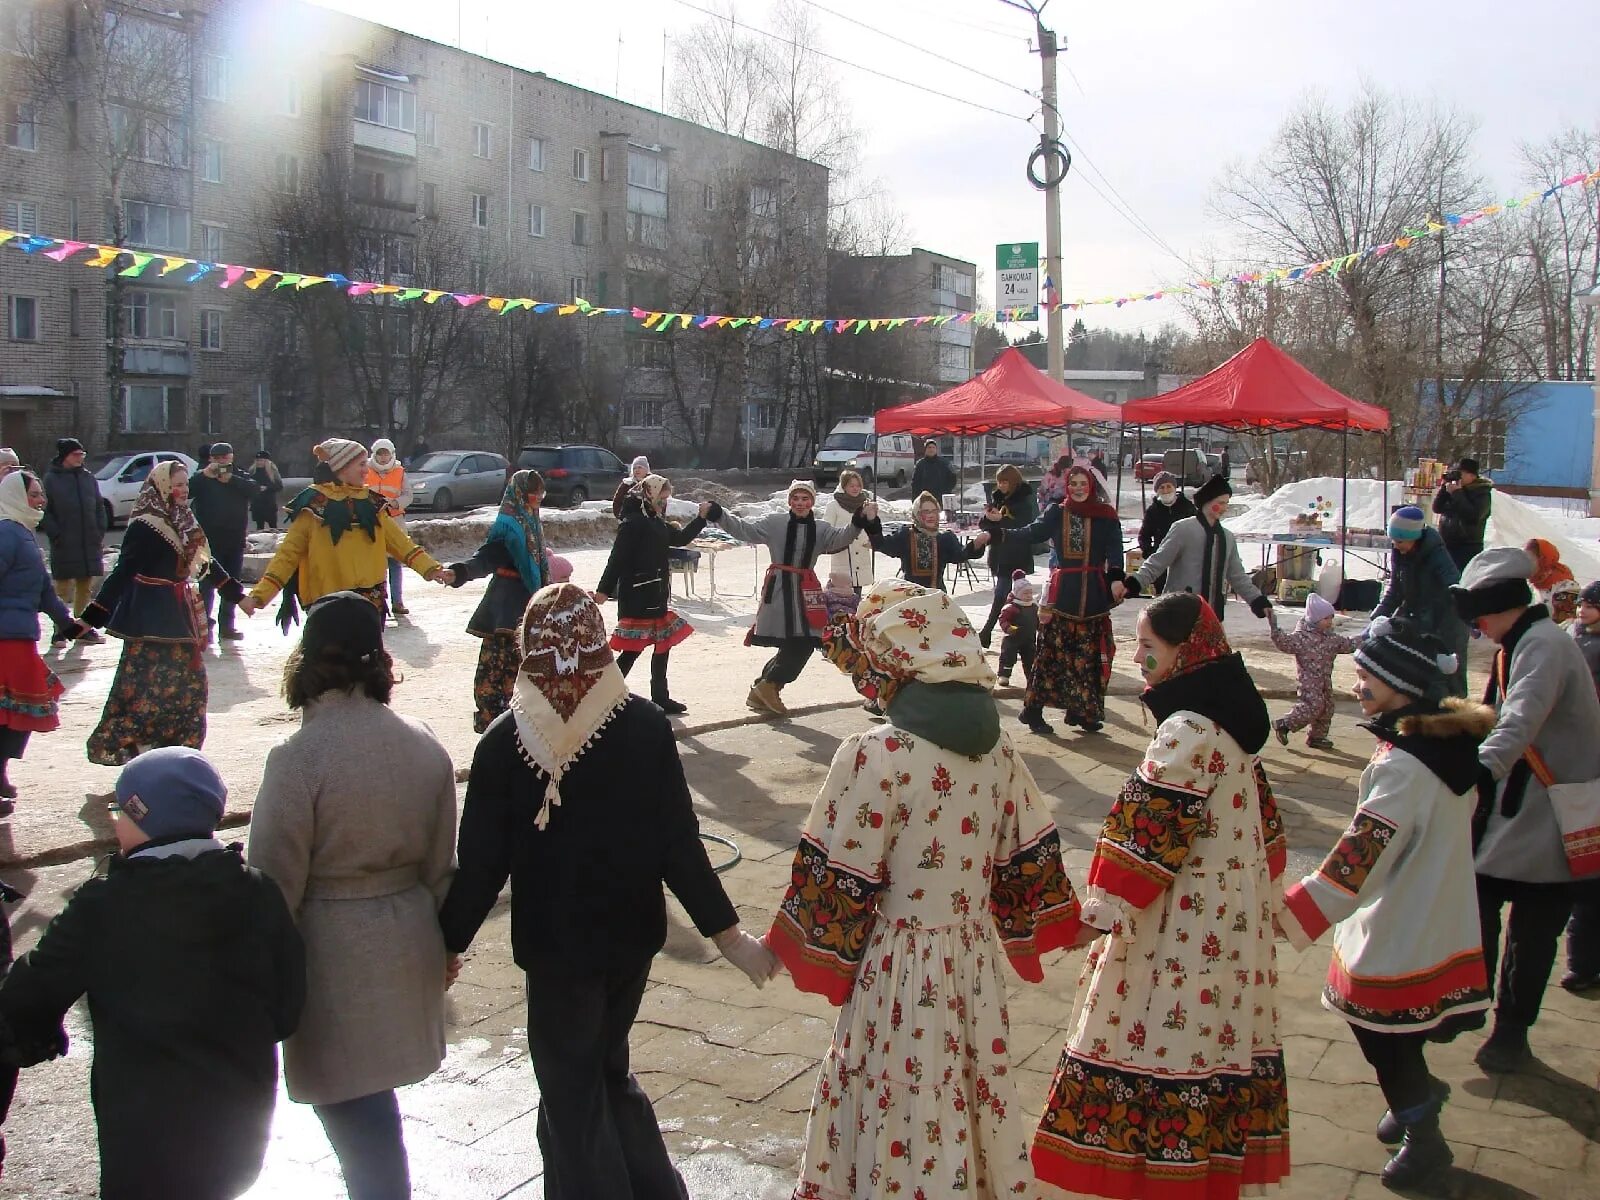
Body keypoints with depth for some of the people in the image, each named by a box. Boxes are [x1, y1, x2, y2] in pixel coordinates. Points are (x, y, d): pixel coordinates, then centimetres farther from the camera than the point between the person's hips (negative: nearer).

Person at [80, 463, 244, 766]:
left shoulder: (184, 522, 10)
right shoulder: (144, 526, -13)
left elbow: (205, 562, 19)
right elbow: (122, 572, -15)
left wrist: (237, 593, 24)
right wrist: (92, 616, -16)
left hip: (180, 613, 8)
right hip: (150, 617, -8)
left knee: (189, 682, 10)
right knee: (146, 684, -7)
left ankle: (178, 745, 20)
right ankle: (118, 745, 2)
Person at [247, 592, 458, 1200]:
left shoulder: (297, 758, -19)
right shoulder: (425, 746, -2)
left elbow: (275, 882, -14)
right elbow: (441, 863, 7)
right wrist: (445, 941, 20)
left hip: (333, 958, -6)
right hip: (409, 942, 6)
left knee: (351, 1104, 7)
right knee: (372, 1098, 22)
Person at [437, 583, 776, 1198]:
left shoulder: (504, 742, -15)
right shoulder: (645, 725, -11)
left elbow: (481, 862, -10)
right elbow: (679, 842, -11)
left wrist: (449, 942, 5)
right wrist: (726, 932, -2)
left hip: (557, 948, -3)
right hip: (633, 938, 3)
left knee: (573, 1099, 13)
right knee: (607, 1072, 25)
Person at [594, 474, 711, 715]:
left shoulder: (657, 523, 13)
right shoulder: (634, 522, -15)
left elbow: (681, 538, 24)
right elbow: (618, 557, -19)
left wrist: (702, 517, 15)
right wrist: (604, 590, -21)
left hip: (656, 595, 10)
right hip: (637, 596, -10)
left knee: (663, 645, 13)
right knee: (634, 648, -7)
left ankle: (660, 698, 21)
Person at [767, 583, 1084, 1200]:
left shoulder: (876, 753, -20)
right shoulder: (996, 745, -2)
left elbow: (841, 877, -17)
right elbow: (1029, 853, 6)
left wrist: (794, 947, -3)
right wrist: (1051, 924, 21)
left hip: (901, 964, -6)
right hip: (975, 954, 6)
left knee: (903, 1106, 10)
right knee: (975, 1093, 21)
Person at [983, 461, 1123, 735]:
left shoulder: (1106, 517, 3)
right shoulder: (1057, 514, 6)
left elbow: (1115, 550, -7)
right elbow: (1029, 534, -3)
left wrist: (1116, 577, -25)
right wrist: (996, 526, -16)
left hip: (1094, 594, 1)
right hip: (1063, 592, -1)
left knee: (1090, 656, 5)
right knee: (1052, 652, -3)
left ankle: (1082, 711, 16)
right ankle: (1033, 710, 1)